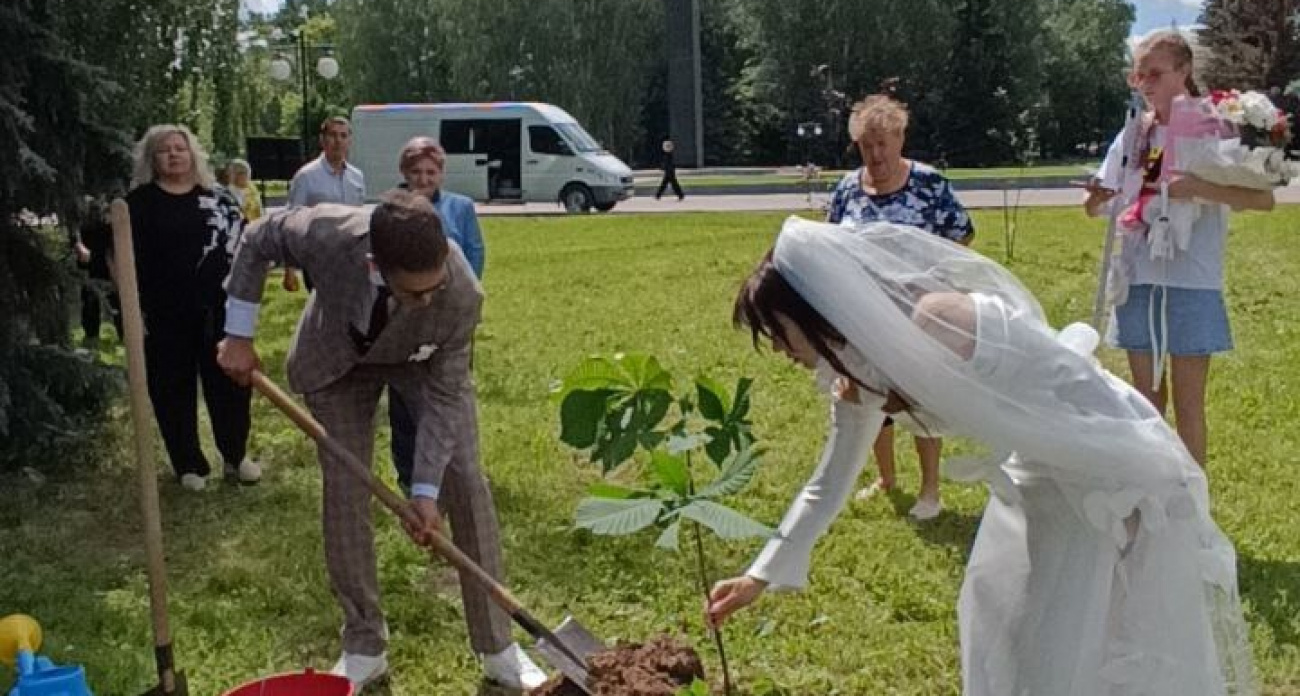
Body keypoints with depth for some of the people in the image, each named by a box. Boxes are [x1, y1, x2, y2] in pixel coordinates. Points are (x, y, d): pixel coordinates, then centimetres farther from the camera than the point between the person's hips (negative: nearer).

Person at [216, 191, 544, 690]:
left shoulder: (462, 294, -40)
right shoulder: (326, 235, -41)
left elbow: (444, 394, -27)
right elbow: (257, 241, -17)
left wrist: (425, 489, -27)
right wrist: (239, 336, -15)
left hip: (424, 361, -1)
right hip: (339, 357, 1)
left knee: (465, 483, -8)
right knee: (344, 494, -1)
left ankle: (498, 647, 3)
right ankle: (364, 648, 13)